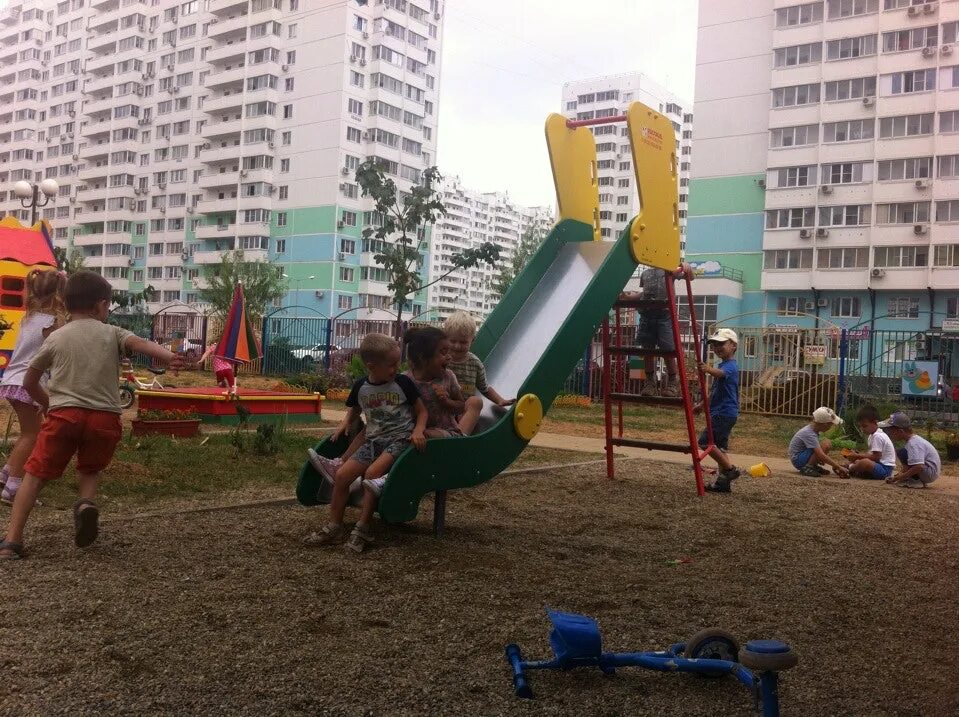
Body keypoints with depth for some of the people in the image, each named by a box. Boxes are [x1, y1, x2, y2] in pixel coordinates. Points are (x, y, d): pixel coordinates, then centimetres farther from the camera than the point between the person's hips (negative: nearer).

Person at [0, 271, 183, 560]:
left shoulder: (56, 338, 13)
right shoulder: (112, 333, 9)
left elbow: (29, 382, 19)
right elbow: (141, 344, -13)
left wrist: (48, 405, 36)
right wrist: (168, 357, -31)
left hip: (64, 414, 0)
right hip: (105, 417, 1)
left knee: (34, 475, 8)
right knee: (89, 471, 24)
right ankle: (86, 502, -7)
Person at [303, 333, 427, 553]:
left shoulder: (403, 383, -6)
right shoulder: (361, 387, 5)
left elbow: (422, 411, 0)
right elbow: (354, 411, 24)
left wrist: (418, 430, -19)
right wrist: (345, 423, 3)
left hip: (400, 438, -5)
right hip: (374, 440, 5)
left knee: (373, 472, -29)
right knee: (341, 475, -9)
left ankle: (362, 529, -17)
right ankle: (334, 528, 4)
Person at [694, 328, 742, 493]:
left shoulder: (730, 366, -12)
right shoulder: (723, 365, 18)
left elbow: (720, 373, -38)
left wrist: (709, 369, -58)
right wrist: (701, 406, 27)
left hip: (724, 413, -10)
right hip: (722, 413, 10)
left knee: (705, 441, -14)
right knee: (719, 446, 11)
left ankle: (730, 469, -6)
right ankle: (724, 481, 14)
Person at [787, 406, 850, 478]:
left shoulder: (813, 429, 4)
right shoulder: (809, 434, -25)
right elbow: (821, 455, -32)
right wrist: (838, 467, -31)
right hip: (798, 460, -10)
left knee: (829, 443, 5)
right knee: (826, 445, -24)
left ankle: (813, 466, 6)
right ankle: (807, 468, -18)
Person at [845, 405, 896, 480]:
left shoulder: (878, 436, -16)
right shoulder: (872, 436, 17)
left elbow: (875, 456, -21)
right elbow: (870, 454, 17)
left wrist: (858, 456, -18)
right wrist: (857, 455, 1)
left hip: (885, 469, -11)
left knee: (864, 462, -35)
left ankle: (849, 469, -11)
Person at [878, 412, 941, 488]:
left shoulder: (913, 443, -22)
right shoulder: (915, 439, 10)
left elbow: (919, 467, -33)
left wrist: (899, 477, -25)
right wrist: (900, 473, 8)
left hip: (930, 473, -11)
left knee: (902, 453, -20)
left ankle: (916, 481, -14)